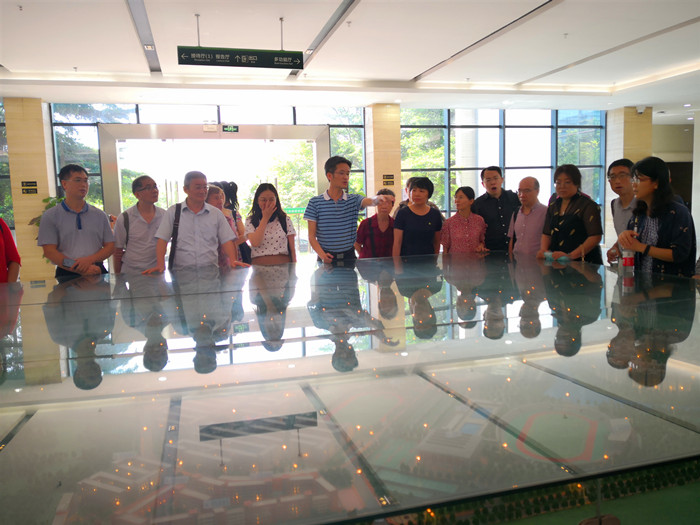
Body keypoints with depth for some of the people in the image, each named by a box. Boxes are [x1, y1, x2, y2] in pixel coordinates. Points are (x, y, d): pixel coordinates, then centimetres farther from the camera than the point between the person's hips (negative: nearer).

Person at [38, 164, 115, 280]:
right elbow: (49, 252, -2)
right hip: (67, 274, -2)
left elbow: (110, 246, 11)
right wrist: (81, 270, -12)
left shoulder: (100, 215, 15)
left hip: (97, 272, 2)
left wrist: (90, 259, -9)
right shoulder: (50, 216, 6)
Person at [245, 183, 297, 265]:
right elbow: (255, 243, -8)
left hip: (283, 266, 1)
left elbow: (292, 249, 9)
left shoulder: (285, 220, 10)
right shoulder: (250, 221, 9)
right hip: (259, 267, -1)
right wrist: (265, 218, 0)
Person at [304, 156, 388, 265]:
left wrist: (379, 198, -38)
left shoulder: (354, 200, 8)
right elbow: (312, 236, -2)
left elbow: (370, 201, -14)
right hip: (327, 258, -2)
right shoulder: (315, 202, 1)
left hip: (349, 256, 2)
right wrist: (322, 255, -19)